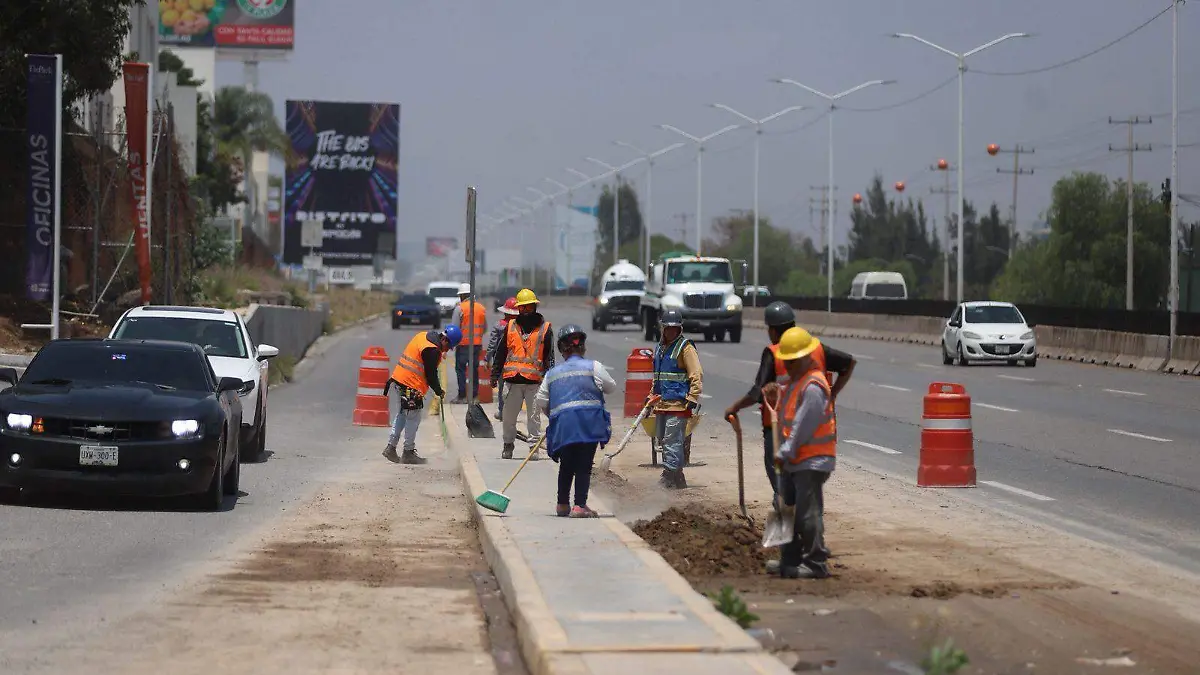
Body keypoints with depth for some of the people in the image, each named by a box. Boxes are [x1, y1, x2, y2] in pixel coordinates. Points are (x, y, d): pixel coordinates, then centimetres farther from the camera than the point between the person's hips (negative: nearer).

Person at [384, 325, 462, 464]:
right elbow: (431, 375, -14)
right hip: (411, 387, -10)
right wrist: (440, 392, -1)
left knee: (403, 414, 19)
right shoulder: (433, 350, -19)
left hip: (398, 379, 10)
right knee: (413, 418, 0)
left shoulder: (423, 336, 10)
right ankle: (408, 453, 6)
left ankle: (391, 447, 19)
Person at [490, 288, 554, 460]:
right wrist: (495, 375, 11)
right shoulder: (511, 327, 11)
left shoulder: (545, 328, 6)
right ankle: (508, 445, 21)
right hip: (513, 379, 2)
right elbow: (500, 353, 14)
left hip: (534, 381, -2)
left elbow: (549, 356, 5)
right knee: (508, 416, 6)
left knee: (534, 416, 0)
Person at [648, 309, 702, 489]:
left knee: (672, 441, -11)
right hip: (662, 404, 9)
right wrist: (651, 397, 26)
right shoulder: (659, 348, 18)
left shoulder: (686, 348, -7)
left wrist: (692, 399, -19)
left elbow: (697, 376, -12)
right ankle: (678, 480, 18)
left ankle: (668, 478, -11)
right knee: (663, 440, 11)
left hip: (678, 404, -9)